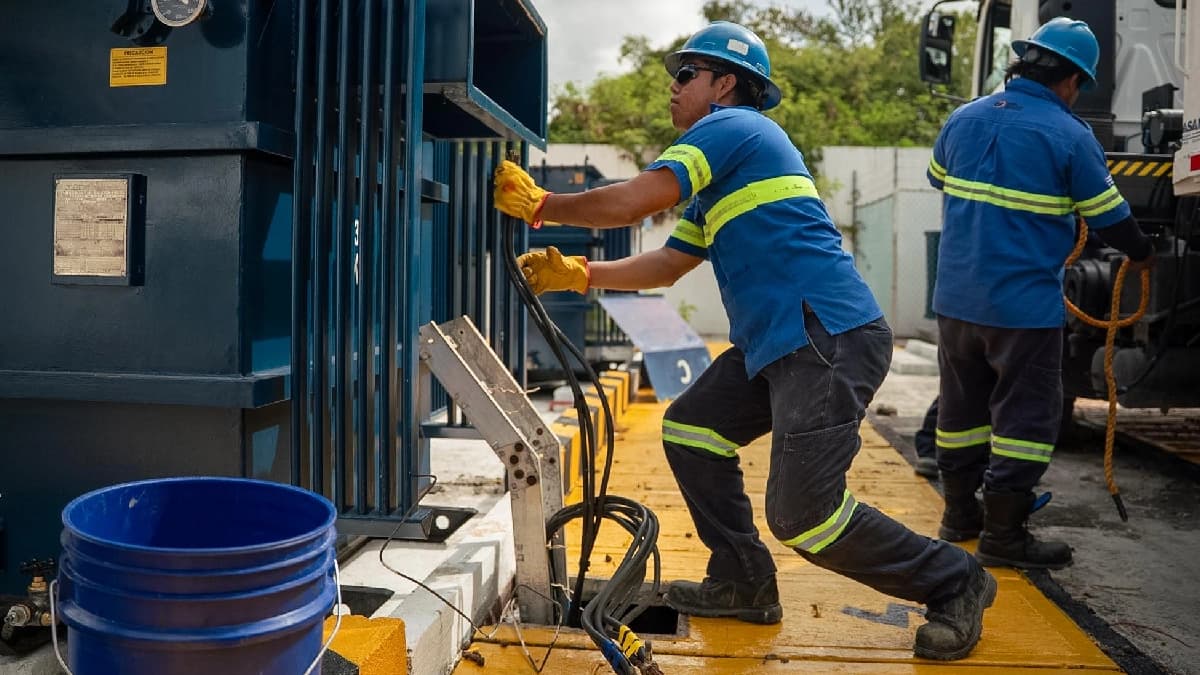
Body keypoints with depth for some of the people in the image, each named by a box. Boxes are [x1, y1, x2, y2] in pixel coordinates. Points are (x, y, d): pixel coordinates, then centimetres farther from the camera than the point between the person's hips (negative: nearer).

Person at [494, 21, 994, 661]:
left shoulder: (732, 126, -5)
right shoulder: (720, 166, 25)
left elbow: (630, 201, -15)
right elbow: (667, 263, 23)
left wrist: (540, 204, -1)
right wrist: (578, 274, 13)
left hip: (831, 338, -10)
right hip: (778, 343, 10)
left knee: (801, 513, -12)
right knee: (689, 428, 11)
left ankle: (953, 583, 9)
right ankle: (743, 583, 19)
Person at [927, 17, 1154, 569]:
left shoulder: (965, 118, 5)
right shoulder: (1069, 136, -10)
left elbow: (938, 179, 23)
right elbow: (1109, 217, -2)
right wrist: (1141, 255, 18)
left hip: (956, 297, 6)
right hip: (1023, 304, -6)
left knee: (962, 405, 18)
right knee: (1025, 417, 4)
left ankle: (960, 511, 30)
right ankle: (1003, 535, 8)